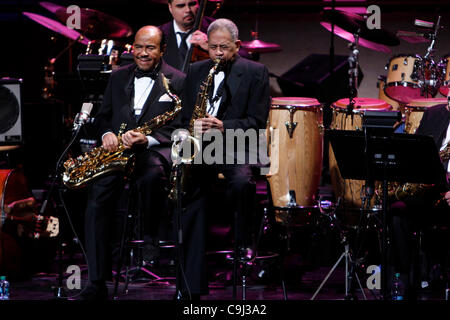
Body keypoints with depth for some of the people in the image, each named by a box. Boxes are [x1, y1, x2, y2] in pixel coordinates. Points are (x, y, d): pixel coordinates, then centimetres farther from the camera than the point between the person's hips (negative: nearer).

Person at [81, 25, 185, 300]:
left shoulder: (177, 81, 5)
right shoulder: (119, 77, 19)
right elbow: (103, 115, 21)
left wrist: (147, 140, -19)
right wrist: (107, 133, -3)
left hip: (154, 151, -3)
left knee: (152, 176, -40)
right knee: (99, 194, -25)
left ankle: (151, 242, -13)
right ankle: (98, 282, -27)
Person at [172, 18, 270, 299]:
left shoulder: (256, 73, 2)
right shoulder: (196, 71, 15)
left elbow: (257, 122, -5)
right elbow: (185, 117, 19)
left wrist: (224, 127, -20)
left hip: (236, 146, -3)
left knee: (242, 183, -36)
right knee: (195, 207, -13)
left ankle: (244, 242, -10)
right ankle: (192, 289, -13)